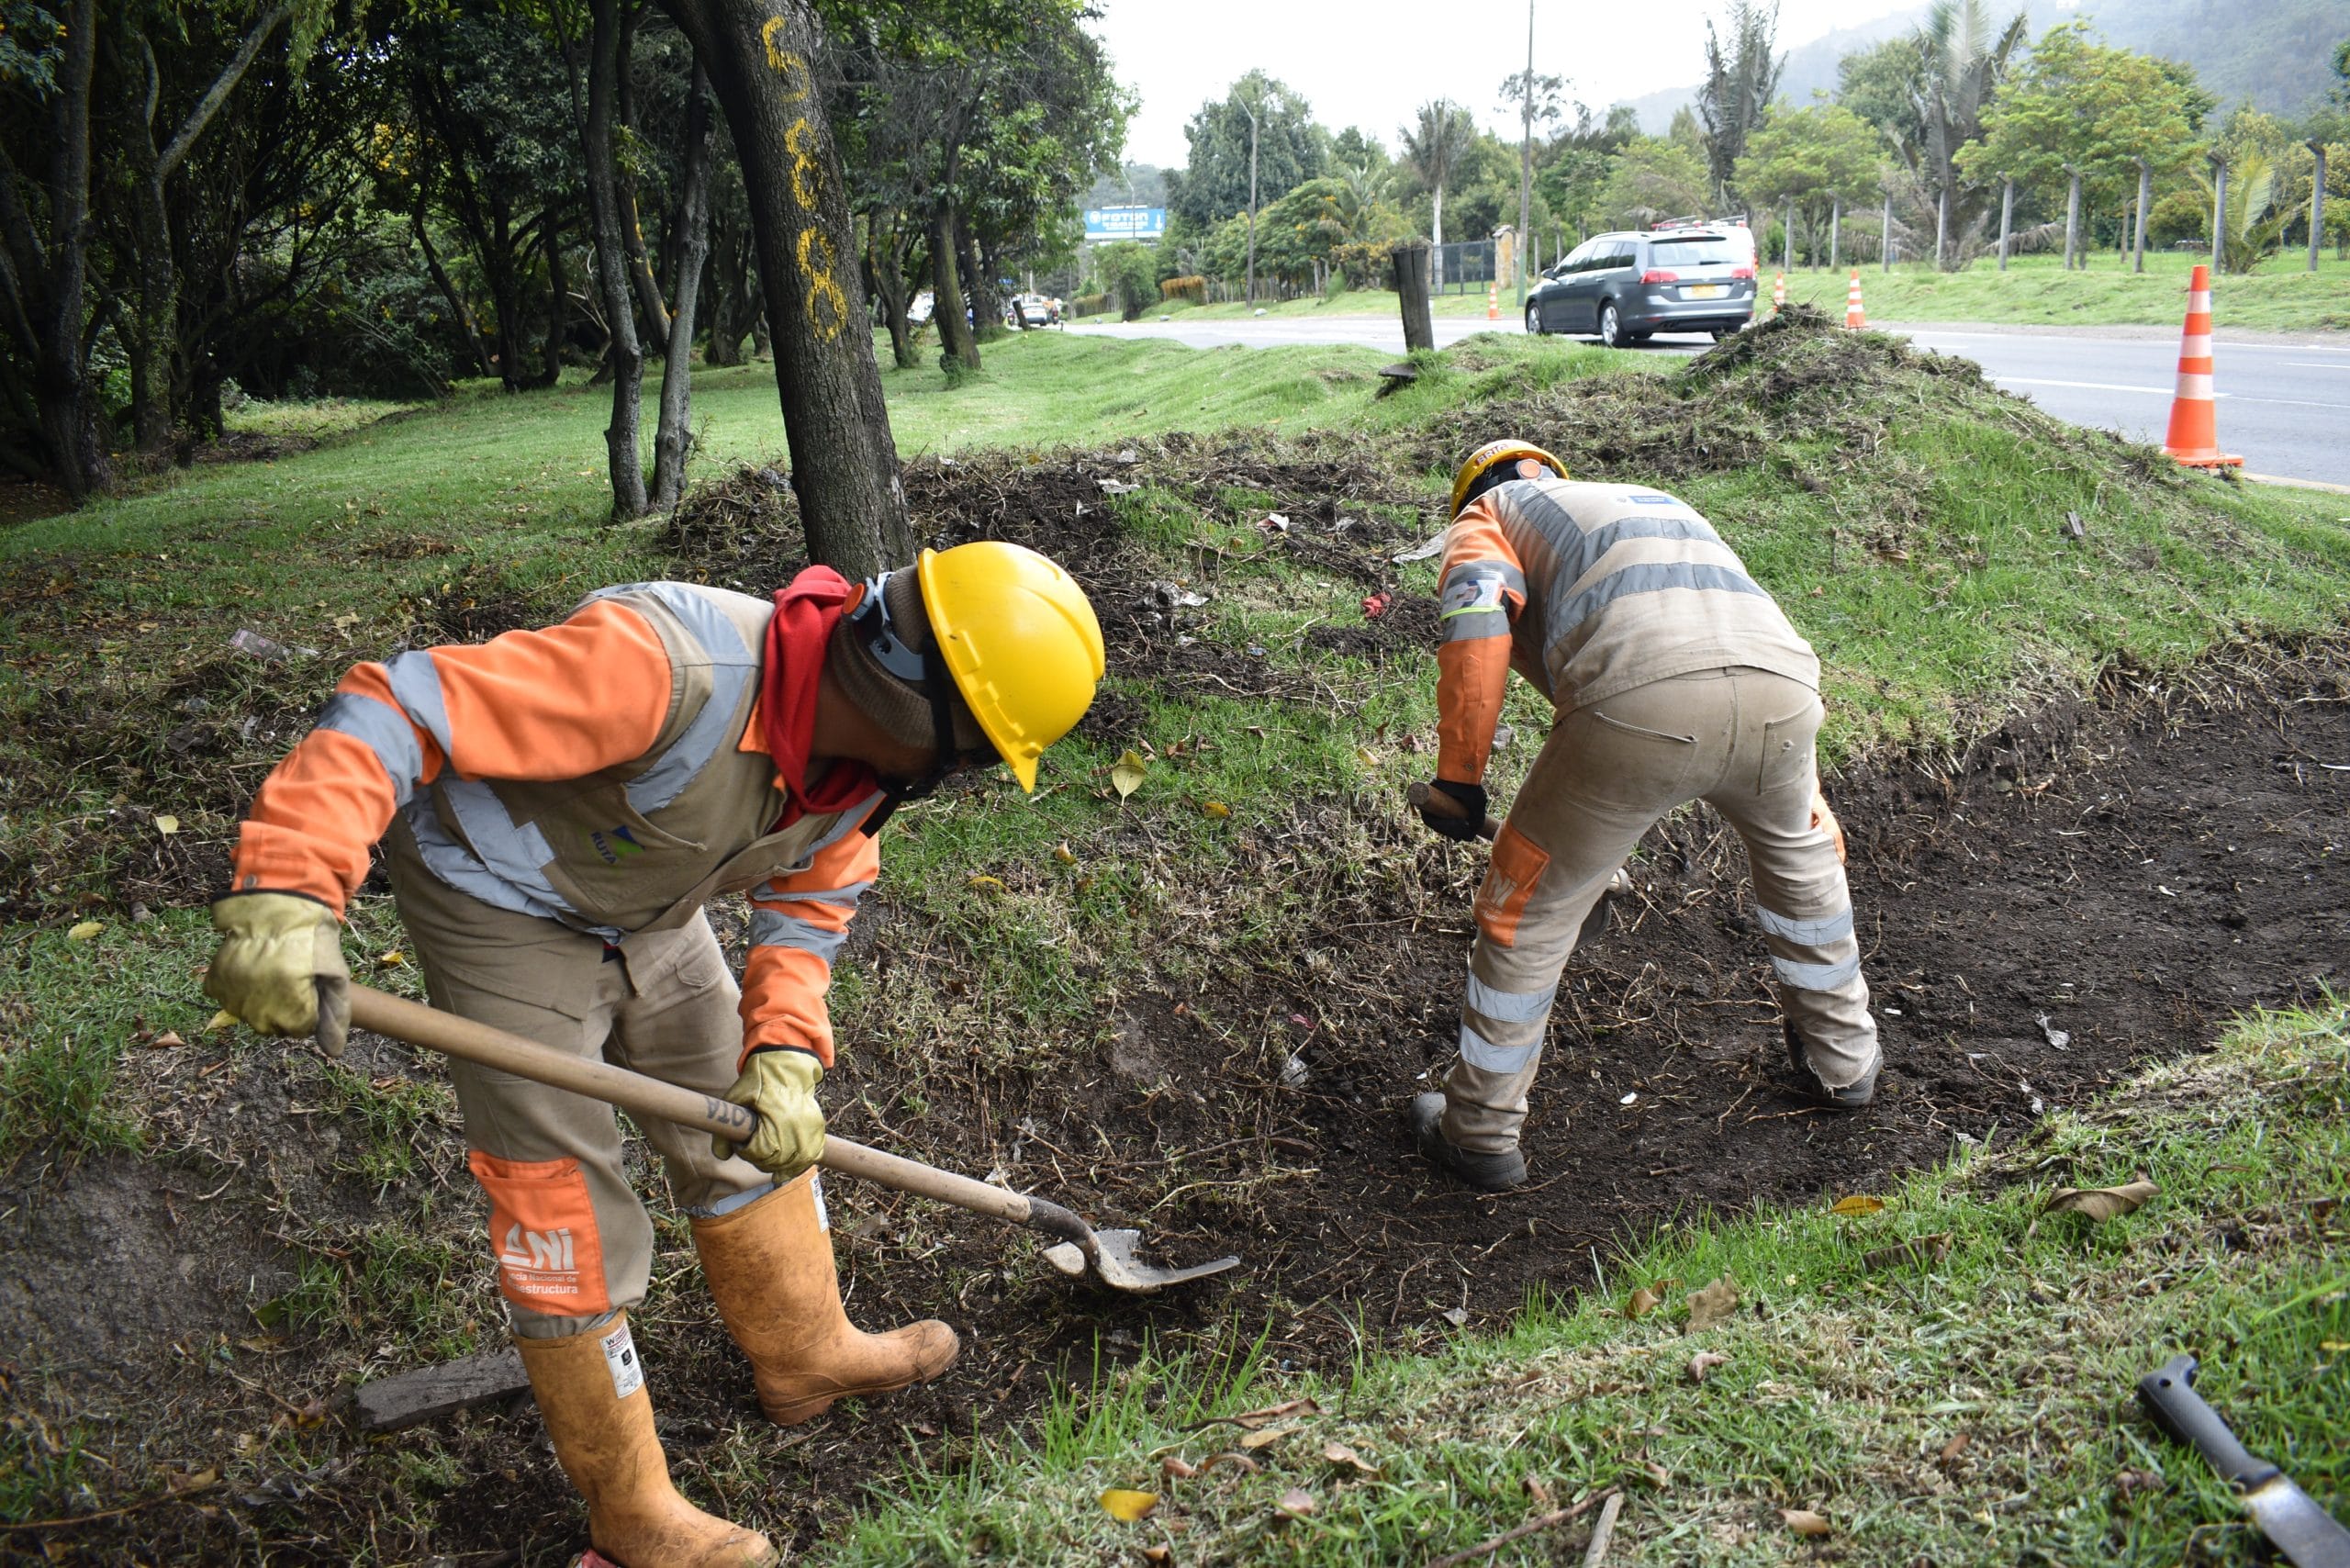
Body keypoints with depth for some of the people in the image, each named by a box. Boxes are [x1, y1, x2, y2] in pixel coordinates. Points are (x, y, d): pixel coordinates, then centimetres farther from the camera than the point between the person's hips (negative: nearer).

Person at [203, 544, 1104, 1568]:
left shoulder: (862, 762, -13)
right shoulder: (667, 667, -40)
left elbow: (808, 905, 2)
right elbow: (397, 711, -41)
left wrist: (783, 1053, -14)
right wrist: (285, 897, -50)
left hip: (651, 911, 7)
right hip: (505, 914, -7)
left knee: (746, 1129, 17)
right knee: (570, 1214, -2)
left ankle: (803, 1352, 42)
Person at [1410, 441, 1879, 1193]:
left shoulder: (1486, 514, 25)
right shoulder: (1656, 502, 43)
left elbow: (1477, 620, 2)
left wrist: (1457, 778, 5)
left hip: (1641, 701, -5)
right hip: (1779, 683, 5)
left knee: (1530, 910, 16)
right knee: (1801, 855, 37)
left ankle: (1479, 1133, 29)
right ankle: (1841, 1056, 49)